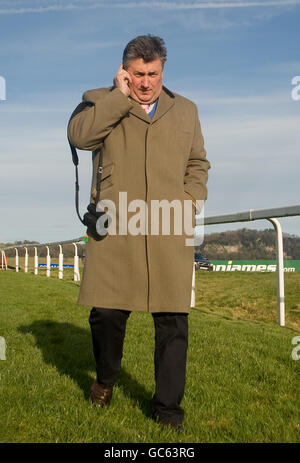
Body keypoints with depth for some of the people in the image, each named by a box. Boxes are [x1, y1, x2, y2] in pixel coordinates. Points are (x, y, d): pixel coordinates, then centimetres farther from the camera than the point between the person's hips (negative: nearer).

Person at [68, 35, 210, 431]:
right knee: (107, 312, 3)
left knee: (173, 321, 0)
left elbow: (198, 164, 20)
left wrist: (189, 201, 4)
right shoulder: (101, 102, 11)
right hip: (115, 230, -1)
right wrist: (119, 95, -6)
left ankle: (168, 408, 16)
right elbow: (78, 135, -10)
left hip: (169, 232, 2)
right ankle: (105, 380, 34)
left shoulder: (185, 110, 19)